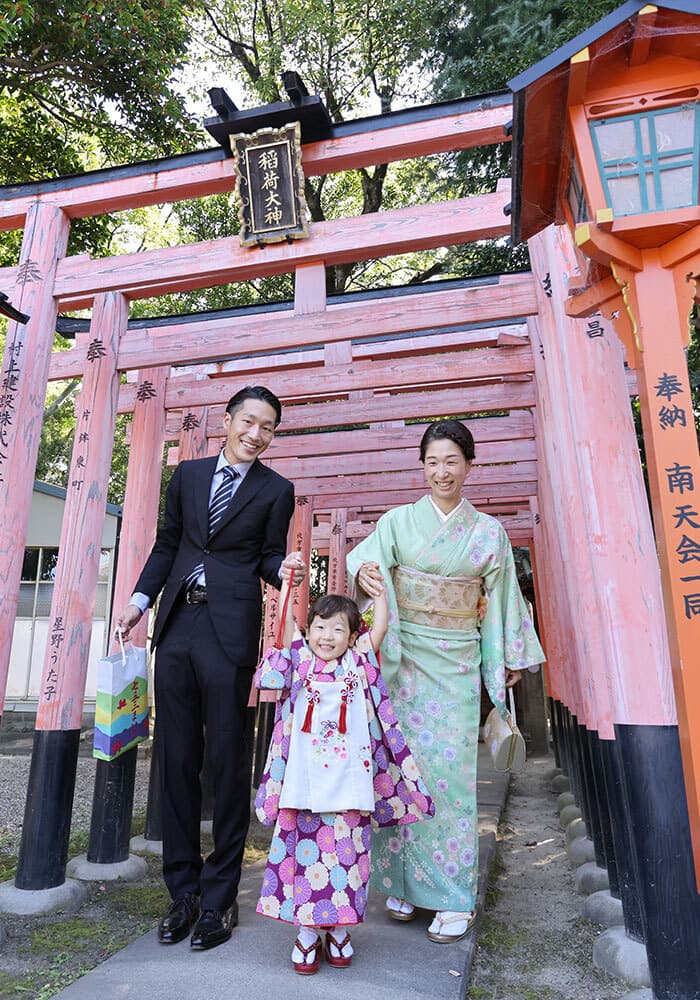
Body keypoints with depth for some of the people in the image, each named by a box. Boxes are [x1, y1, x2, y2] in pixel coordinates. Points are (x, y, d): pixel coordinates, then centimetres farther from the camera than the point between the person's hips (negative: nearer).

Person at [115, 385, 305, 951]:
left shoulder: (276, 490, 3)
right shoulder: (188, 475, 12)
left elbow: (269, 557, 6)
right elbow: (167, 544, 17)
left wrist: (284, 569, -16)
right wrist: (142, 598, 11)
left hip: (230, 631, -4)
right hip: (176, 626, 4)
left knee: (227, 760, 2)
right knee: (176, 758, 10)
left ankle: (219, 898, 19)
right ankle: (183, 891, 26)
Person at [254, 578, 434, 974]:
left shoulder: (358, 663, 4)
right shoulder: (299, 659, 3)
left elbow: (380, 626, 0)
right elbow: (287, 622, -3)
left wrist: (378, 589, 5)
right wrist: (288, 582, -5)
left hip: (348, 782, 0)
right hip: (304, 782, 0)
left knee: (346, 851, 8)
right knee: (305, 849, 7)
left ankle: (339, 928, 28)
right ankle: (307, 930, 25)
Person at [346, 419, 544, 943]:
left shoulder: (489, 531, 6)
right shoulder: (398, 520, 3)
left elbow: (500, 597, 9)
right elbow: (367, 557, -10)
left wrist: (511, 659, 10)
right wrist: (363, 569, -33)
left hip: (456, 663, 0)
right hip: (403, 658, 0)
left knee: (450, 767, 0)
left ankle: (455, 897, 15)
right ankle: (403, 882, 22)